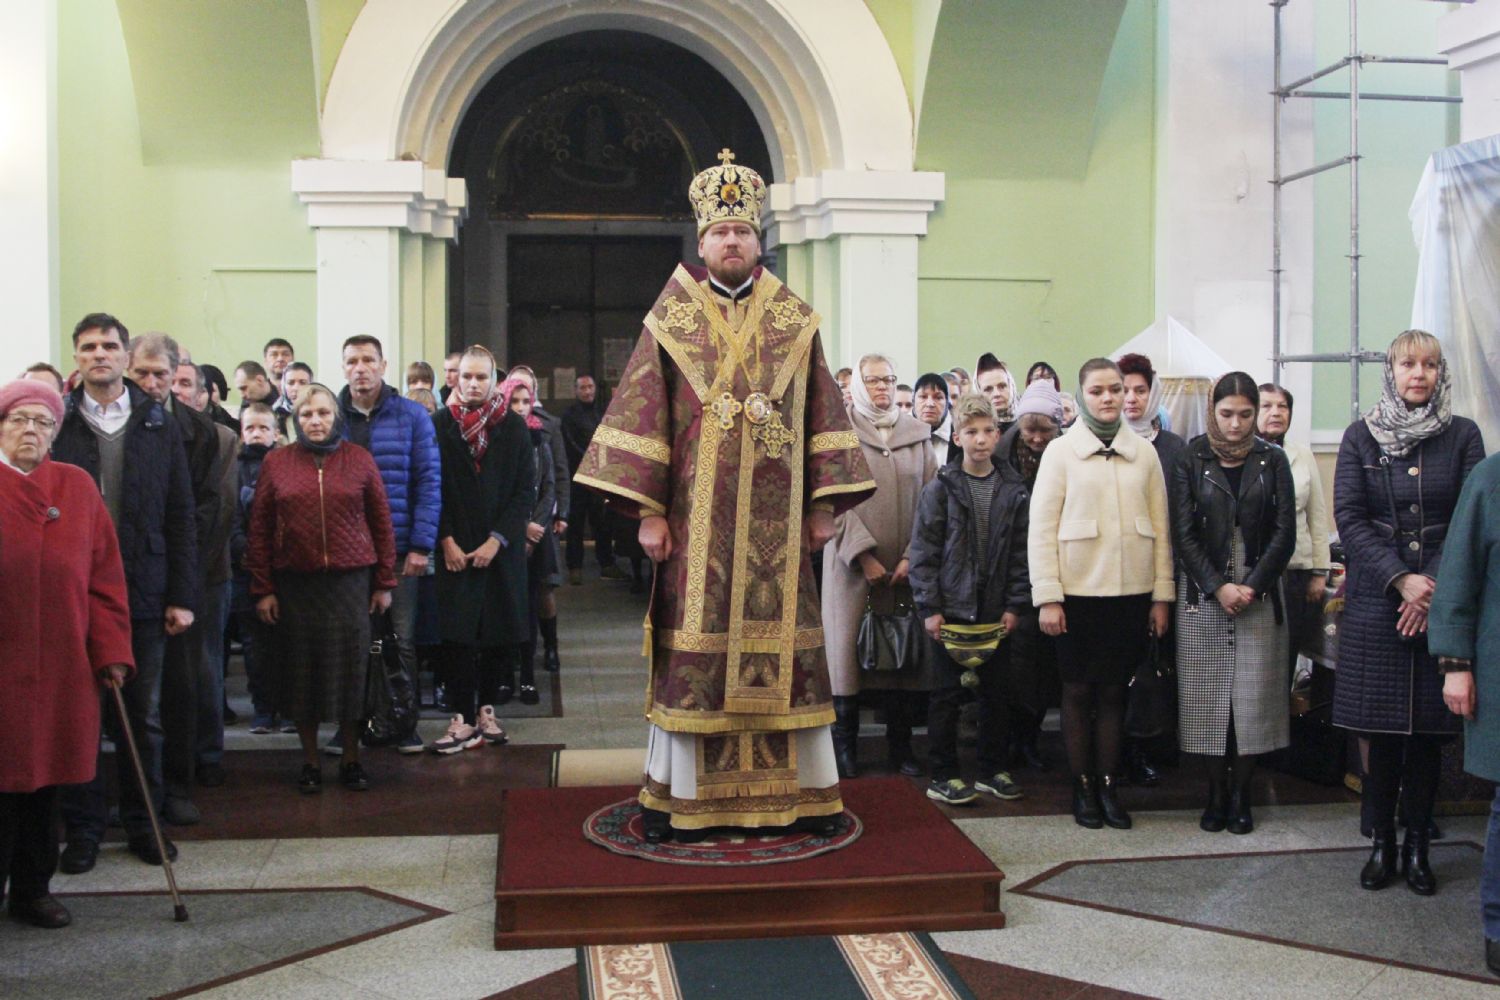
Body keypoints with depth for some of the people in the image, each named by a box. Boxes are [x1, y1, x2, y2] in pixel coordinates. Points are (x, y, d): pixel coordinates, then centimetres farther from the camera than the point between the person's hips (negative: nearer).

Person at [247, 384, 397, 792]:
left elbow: (382, 524, 6)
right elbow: (259, 530, 4)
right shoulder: (276, 463, 4)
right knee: (301, 671, 6)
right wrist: (262, 589, 0)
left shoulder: (359, 461, 4)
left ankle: (351, 759, 17)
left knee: (350, 669, 2)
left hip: (351, 581, 0)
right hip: (295, 583, 0)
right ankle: (309, 762, 19)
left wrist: (385, 582, 4)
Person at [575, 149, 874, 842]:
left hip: (776, 522, 1)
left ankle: (804, 790, 14)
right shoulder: (670, 323, 4)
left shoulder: (795, 324, 9)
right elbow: (642, 415, 1)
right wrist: (648, 512, -6)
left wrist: (822, 504, 3)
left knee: (783, 642, 4)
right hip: (696, 521, -1)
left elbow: (822, 414, 9)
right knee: (693, 647, 0)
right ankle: (676, 793, 10)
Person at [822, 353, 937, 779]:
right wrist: (863, 554, -14)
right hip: (852, 562, -3)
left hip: (906, 564, 3)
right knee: (849, 647, -1)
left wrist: (914, 556, -7)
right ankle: (844, 746, 10)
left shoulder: (917, 434, 9)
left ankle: (900, 744, 15)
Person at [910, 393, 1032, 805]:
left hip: (997, 611, 3)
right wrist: (929, 607, -9)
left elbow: (1021, 552, 5)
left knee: (995, 691, 10)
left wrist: (1015, 605, -1)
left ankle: (992, 770, 23)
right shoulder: (941, 488, -3)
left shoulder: (1013, 489, 5)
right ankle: (943, 776, 12)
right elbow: (923, 551, -4)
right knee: (947, 693, 3)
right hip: (951, 608, -3)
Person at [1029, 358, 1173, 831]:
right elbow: (1041, 529, -3)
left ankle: (1109, 786, 17)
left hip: (1131, 592, 2)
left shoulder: (1144, 453, 7)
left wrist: (1161, 595, 5)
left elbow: (1160, 528, 8)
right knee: (1078, 690, 5)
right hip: (1078, 591, -2)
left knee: (1114, 690, 7)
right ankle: (1082, 788, 15)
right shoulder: (1060, 452, 0)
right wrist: (1048, 597, -8)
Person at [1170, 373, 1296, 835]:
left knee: (1253, 692, 0)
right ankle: (1216, 792, 12)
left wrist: (1252, 586, -9)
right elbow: (1183, 533, -2)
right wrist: (1218, 587, -11)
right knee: (1207, 693, 0)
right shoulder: (1191, 459, 2)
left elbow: (1284, 532, 2)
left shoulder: (1272, 460, 5)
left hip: (1259, 592, 1)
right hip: (1203, 593, -1)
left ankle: (1241, 793, 11)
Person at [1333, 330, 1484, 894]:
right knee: (1383, 730, 2)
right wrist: (1400, 580, -12)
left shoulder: (1463, 436, 5)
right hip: (1376, 602, 0)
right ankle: (1381, 843, 13)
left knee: (1429, 730, 4)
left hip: (1442, 604, 1)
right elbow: (1348, 516, -2)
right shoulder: (1360, 437, 4)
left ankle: (1417, 846, 15)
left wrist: (1436, 588, -11)